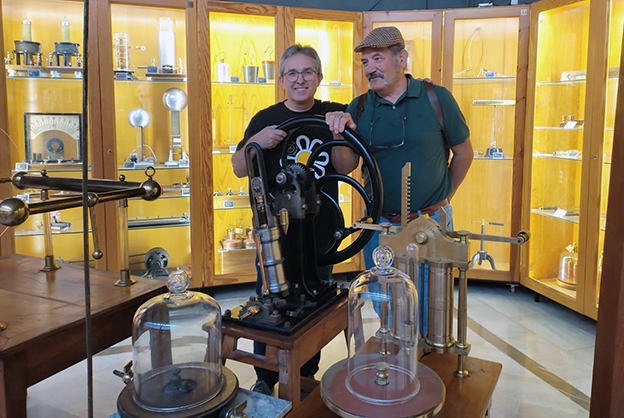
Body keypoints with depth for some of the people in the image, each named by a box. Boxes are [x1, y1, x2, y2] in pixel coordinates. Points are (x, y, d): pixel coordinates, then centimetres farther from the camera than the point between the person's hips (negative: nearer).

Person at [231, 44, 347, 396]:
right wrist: (256, 142, -16)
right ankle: (266, 379, 25)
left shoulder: (334, 115, 4)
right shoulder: (266, 119, 2)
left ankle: (307, 375, 33)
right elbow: (239, 169, 3)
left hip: (320, 230, 1)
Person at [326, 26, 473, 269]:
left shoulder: (437, 98, -5)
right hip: (378, 222, 2)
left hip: (432, 221, -2)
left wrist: (444, 196, 10)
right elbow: (346, 167, -2)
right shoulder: (359, 108, 1)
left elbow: (463, 152, 5)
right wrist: (339, 135, -19)